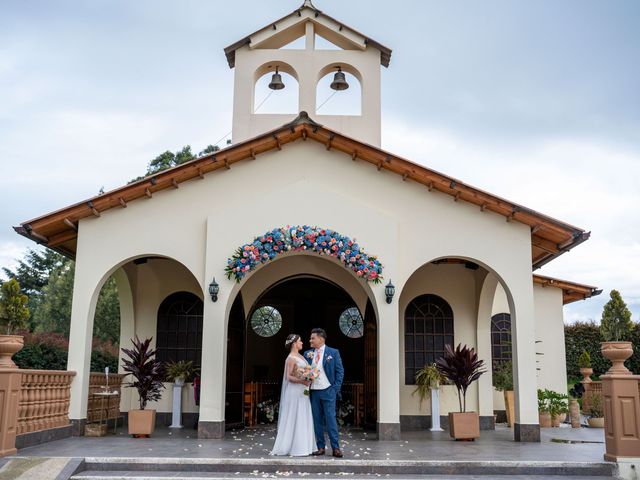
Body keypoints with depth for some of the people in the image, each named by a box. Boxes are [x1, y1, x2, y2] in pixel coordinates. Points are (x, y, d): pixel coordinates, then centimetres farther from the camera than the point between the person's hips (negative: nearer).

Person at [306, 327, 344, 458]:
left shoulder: (333, 353, 0)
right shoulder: (308, 354, 10)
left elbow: (340, 371, 1)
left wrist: (336, 388, -7)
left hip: (328, 391, -4)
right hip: (313, 392, 4)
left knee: (331, 419, -5)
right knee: (317, 420, 6)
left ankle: (336, 448, 0)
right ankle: (320, 447, 13)